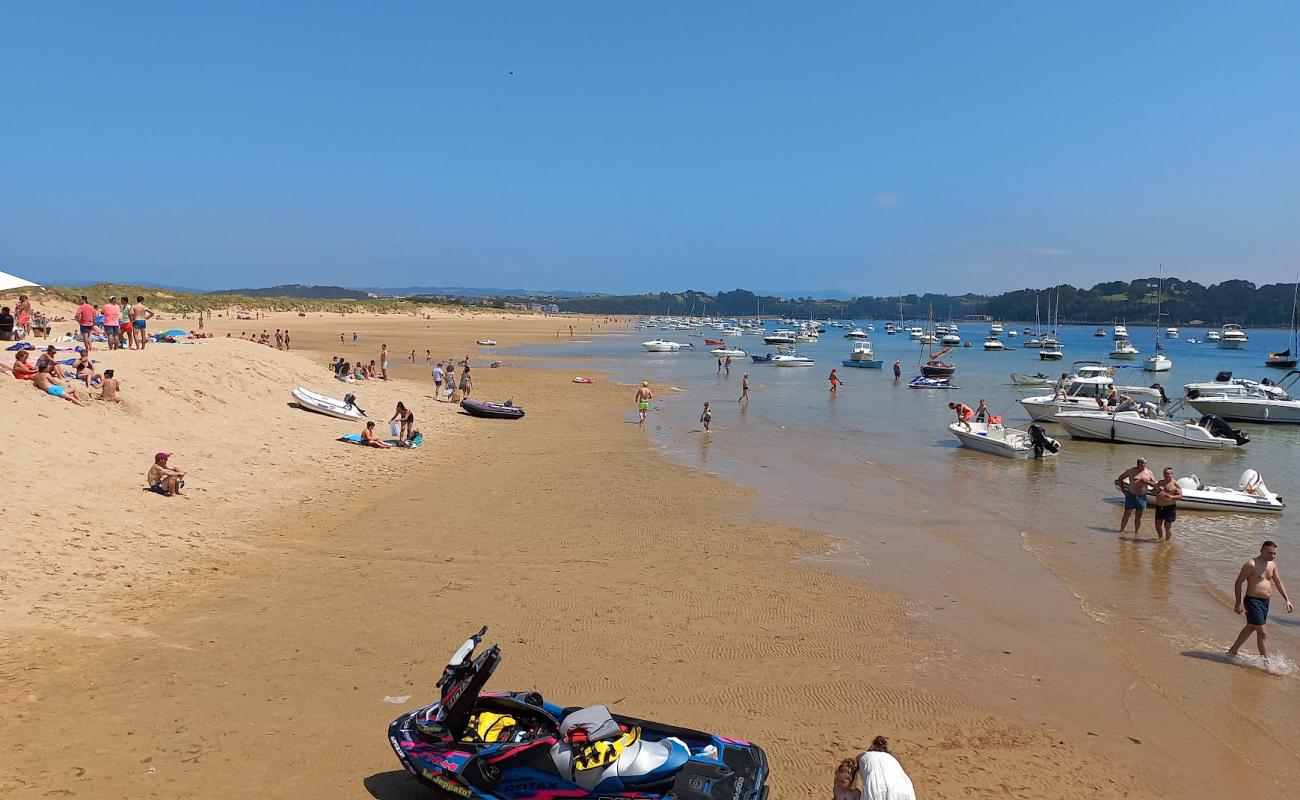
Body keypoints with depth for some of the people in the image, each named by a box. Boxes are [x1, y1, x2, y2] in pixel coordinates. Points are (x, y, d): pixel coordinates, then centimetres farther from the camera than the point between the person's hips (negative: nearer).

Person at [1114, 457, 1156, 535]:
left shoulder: (1149, 473, 5)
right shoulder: (1131, 470, 1)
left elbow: (1154, 484, 4)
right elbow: (1120, 479, 8)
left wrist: (1147, 482, -14)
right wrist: (1123, 489, -1)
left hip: (1142, 497, 2)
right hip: (1131, 495, -1)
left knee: (1138, 516, 7)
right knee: (1127, 514, -1)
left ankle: (1136, 531, 17)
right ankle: (1121, 530, 6)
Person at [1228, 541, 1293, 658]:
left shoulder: (1272, 564, 7)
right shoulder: (1251, 564, -17)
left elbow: (1278, 583, 18)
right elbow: (1238, 583, -15)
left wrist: (1287, 600, 12)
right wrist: (1239, 603, -19)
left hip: (1265, 602, 9)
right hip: (1253, 601, -9)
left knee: (1251, 628, 21)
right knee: (1262, 633, -8)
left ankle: (1232, 651, 35)